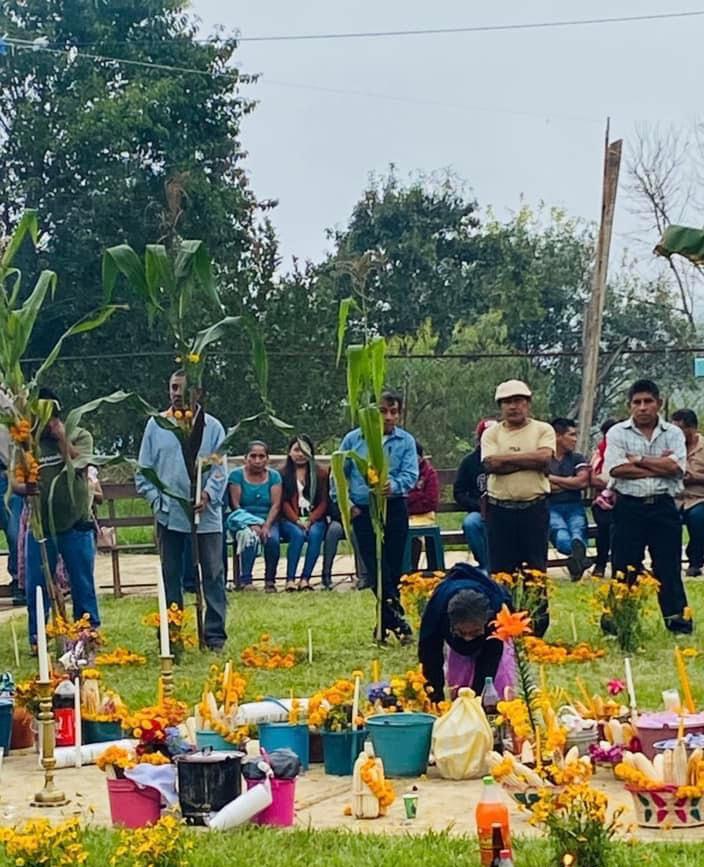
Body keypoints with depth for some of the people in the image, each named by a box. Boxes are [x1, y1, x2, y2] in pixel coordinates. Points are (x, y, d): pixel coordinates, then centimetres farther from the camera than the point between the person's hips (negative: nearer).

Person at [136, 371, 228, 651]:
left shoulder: (212, 427, 1)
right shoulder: (156, 425, 5)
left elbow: (219, 469, -1)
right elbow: (143, 470, 7)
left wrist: (208, 494, -18)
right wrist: (156, 499, -5)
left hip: (206, 515, -1)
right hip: (168, 514, 1)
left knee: (213, 575, 0)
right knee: (171, 576, 9)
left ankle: (215, 634, 5)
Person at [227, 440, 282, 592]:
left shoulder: (274, 476, 8)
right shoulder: (236, 475, 2)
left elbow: (276, 505, 0)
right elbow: (235, 504, -6)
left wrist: (266, 526, -17)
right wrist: (253, 524, -19)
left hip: (267, 520, 2)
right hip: (243, 521, -2)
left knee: (273, 539, -31)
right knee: (249, 535, -35)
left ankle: (270, 580, -11)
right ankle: (245, 581, -30)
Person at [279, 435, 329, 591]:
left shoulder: (321, 474, 14)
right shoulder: (283, 474, 10)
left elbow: (324, 502, 7)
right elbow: (284, 502, 3)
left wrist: (310, 520, -10)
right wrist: (297, 521, -14)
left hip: (314, 519, 1)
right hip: (290, 520, -1)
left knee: (315, 534, -33)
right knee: (298, 534, -34)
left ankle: (305, 578, -36)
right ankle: (290, 579, -35)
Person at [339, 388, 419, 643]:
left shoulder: (406, 441, 2)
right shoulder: (354, 439, 3)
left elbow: (410, 475, -10)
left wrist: (393, 486, -30)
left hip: (394, 509, 0)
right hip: (362, 511, 0)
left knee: (393, 568, 4)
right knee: (376, 568, -7)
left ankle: (386, 621, 15)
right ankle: (397, 619, -7)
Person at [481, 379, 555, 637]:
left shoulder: (543, 430, 4)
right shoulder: (491, 434, 7)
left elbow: (544, 457, -15)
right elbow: (491, 464, -10)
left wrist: (507, 457, -9)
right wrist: (527, 461, -10)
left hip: (534, 507, -1)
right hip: (500, 508, 1)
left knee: (536, 567, 3)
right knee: (500, 569, 4)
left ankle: (539, 620, 10)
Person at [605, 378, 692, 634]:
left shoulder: (673, 433, 6)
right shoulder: (617, 433, 2)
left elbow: (675, 466, -10)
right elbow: (616, 469, -12)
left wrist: (639, 459, -8)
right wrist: (658, 466, -10)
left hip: (663, 507, 1)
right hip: (629, 506, -1)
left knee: (669, 566, 5)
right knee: (624, 567, 2)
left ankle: (677, 618, 10)